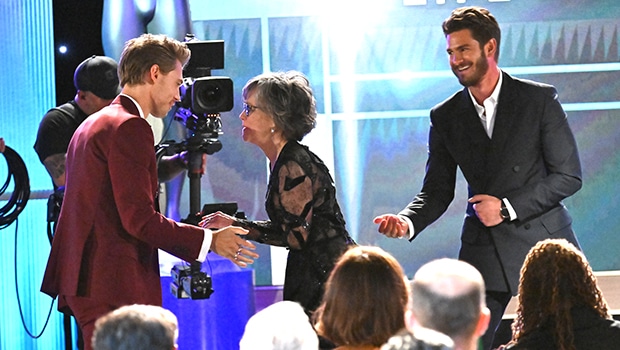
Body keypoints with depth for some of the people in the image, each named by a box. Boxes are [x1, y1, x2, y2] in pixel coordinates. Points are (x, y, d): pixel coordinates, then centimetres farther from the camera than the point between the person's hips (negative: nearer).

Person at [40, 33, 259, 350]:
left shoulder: (93, 124, 20)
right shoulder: (129, 127, -12)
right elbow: (140, 219, -16)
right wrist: (209, 240, -8)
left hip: (84, 281, 10)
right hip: (113, 288, -10)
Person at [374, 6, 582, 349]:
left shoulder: (540, 99, -3)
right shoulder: (445, 117, 6)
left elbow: (568, 176, -4)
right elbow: (437, 190, 7)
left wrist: (507, 207, -12)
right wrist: (407, 221, -14)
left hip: (543, 244, -2)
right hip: (483, 252, 2)